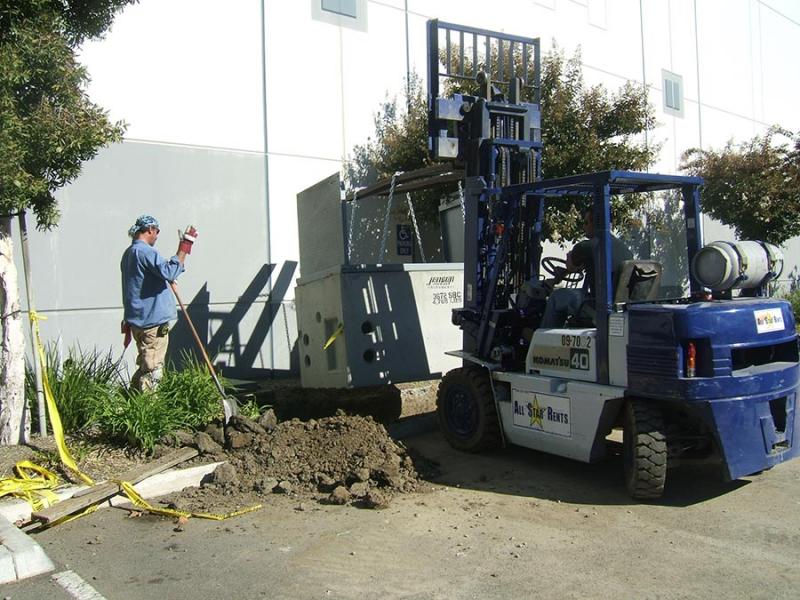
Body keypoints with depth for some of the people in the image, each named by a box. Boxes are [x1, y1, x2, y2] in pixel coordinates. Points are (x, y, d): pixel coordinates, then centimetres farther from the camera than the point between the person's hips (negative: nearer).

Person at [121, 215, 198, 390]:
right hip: (153, 321, -10)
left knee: (145, 366, 20)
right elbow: (169, 271, -29)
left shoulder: (128, 253, 17)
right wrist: (185, 246, -24)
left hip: (138, 320, 10)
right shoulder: (145, 251, -15)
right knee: (152, 370, -5)